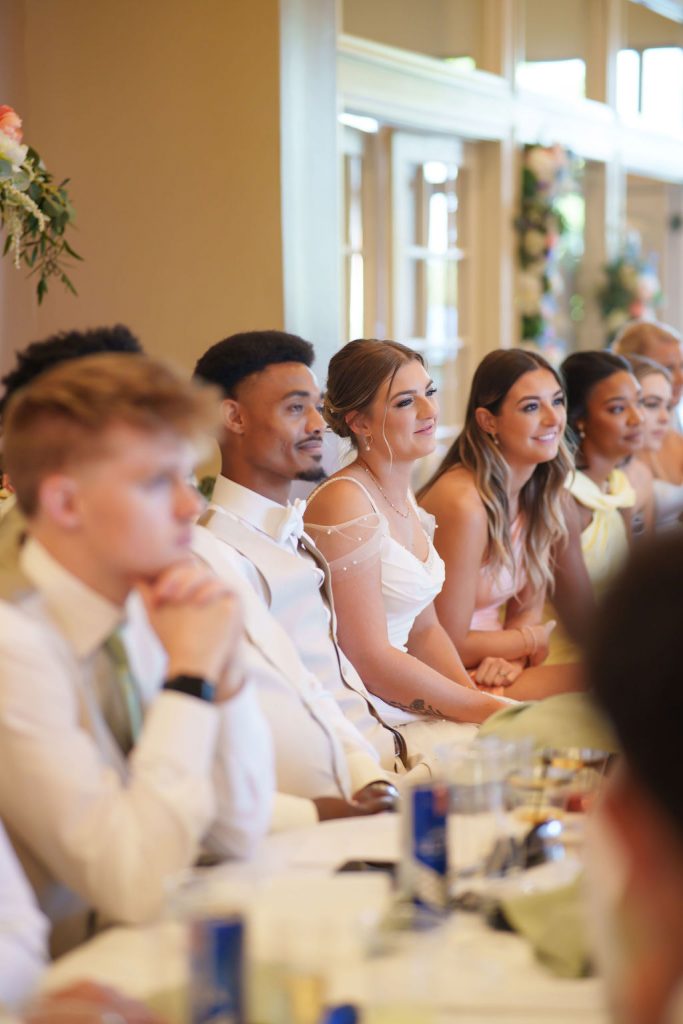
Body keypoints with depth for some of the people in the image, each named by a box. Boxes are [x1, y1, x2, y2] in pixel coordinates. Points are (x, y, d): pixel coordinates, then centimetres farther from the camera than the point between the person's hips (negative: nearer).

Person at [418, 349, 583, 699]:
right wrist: (536, 638, -2)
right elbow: (451, 647, -17)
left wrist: (513, 656, -12)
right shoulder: (465, 504, -21)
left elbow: (527, 606, 10)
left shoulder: (537, 492, 6)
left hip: (490, 670, 8)